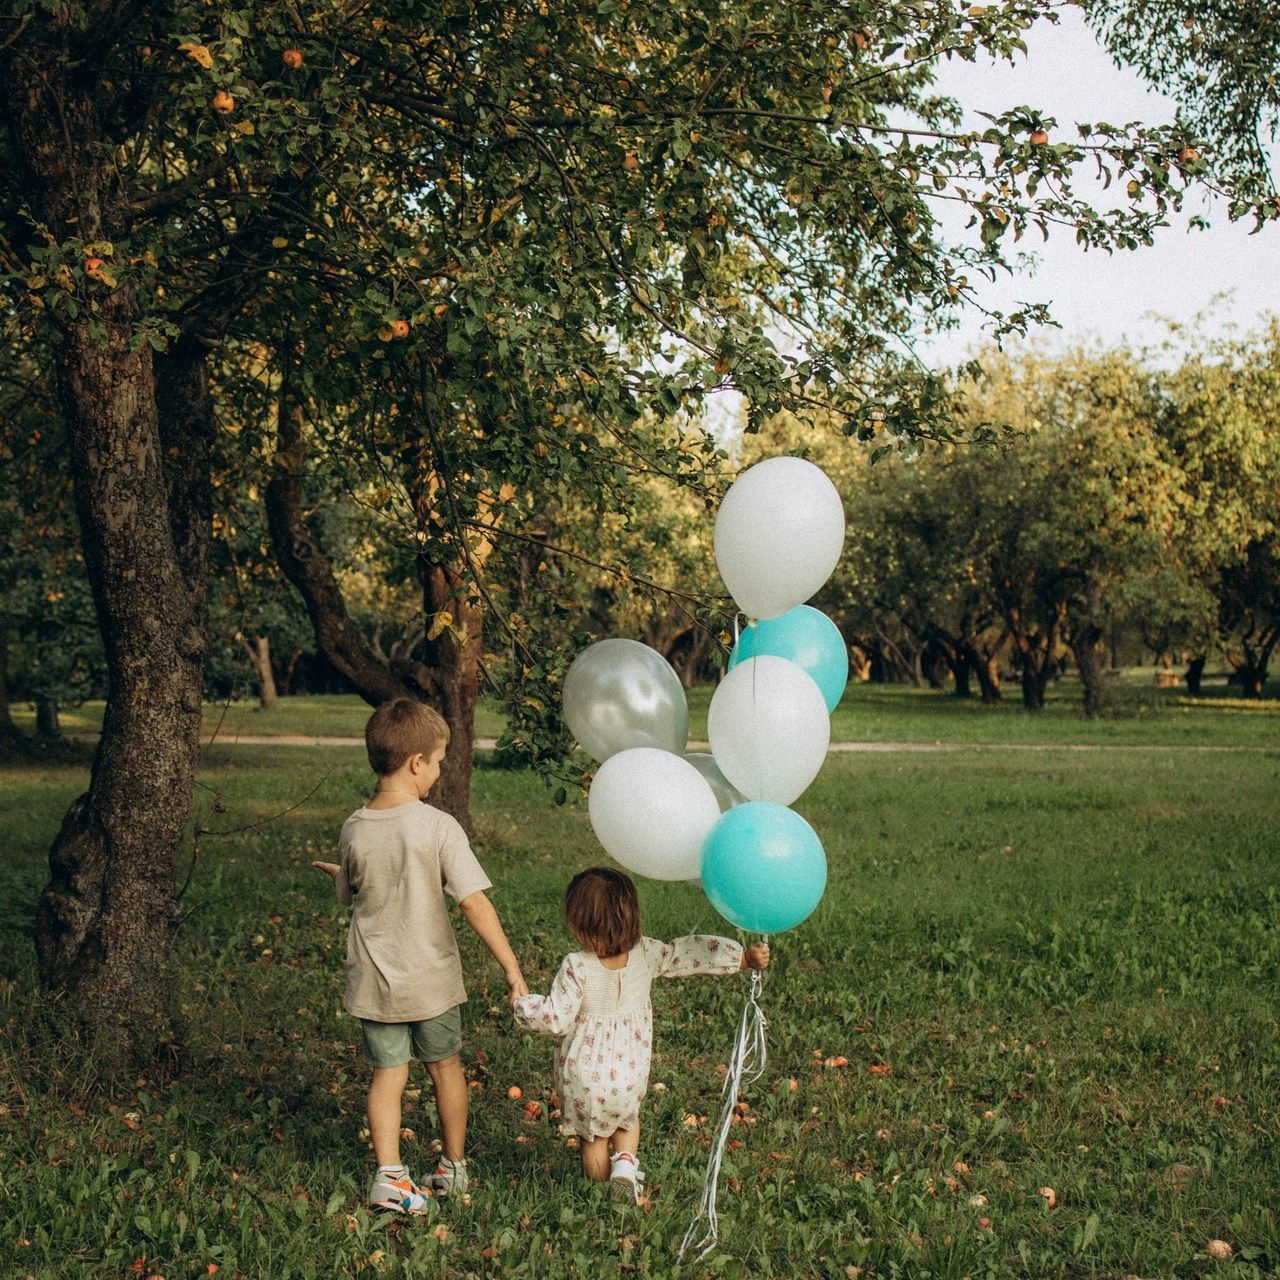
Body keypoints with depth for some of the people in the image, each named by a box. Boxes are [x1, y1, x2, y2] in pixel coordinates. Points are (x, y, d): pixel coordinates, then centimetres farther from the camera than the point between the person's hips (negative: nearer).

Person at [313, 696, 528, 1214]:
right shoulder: (439, 827, -17)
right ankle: (453, 1168, 31)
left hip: (373, 980, 2)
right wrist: (511, 967, -17)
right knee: (446, 1066, 17)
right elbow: (472, 901, -21)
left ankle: (389, 1177, 4)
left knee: (387, 1073, 11)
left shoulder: (354, 830, -5)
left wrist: (339, 876, 33)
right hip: (430, 978, -2)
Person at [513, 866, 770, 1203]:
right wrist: (746, 956, 1)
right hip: (630, 1077, 3)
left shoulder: (576, 967, -23)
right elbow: (689, 953, -7)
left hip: (585, 1078, -3)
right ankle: (625, 1162, 9)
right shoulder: (645, 954, -13)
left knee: (593, 1137, 21)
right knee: (627, 1119, 32)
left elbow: (557, 1019, -19)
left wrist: (522, 1004, -2)